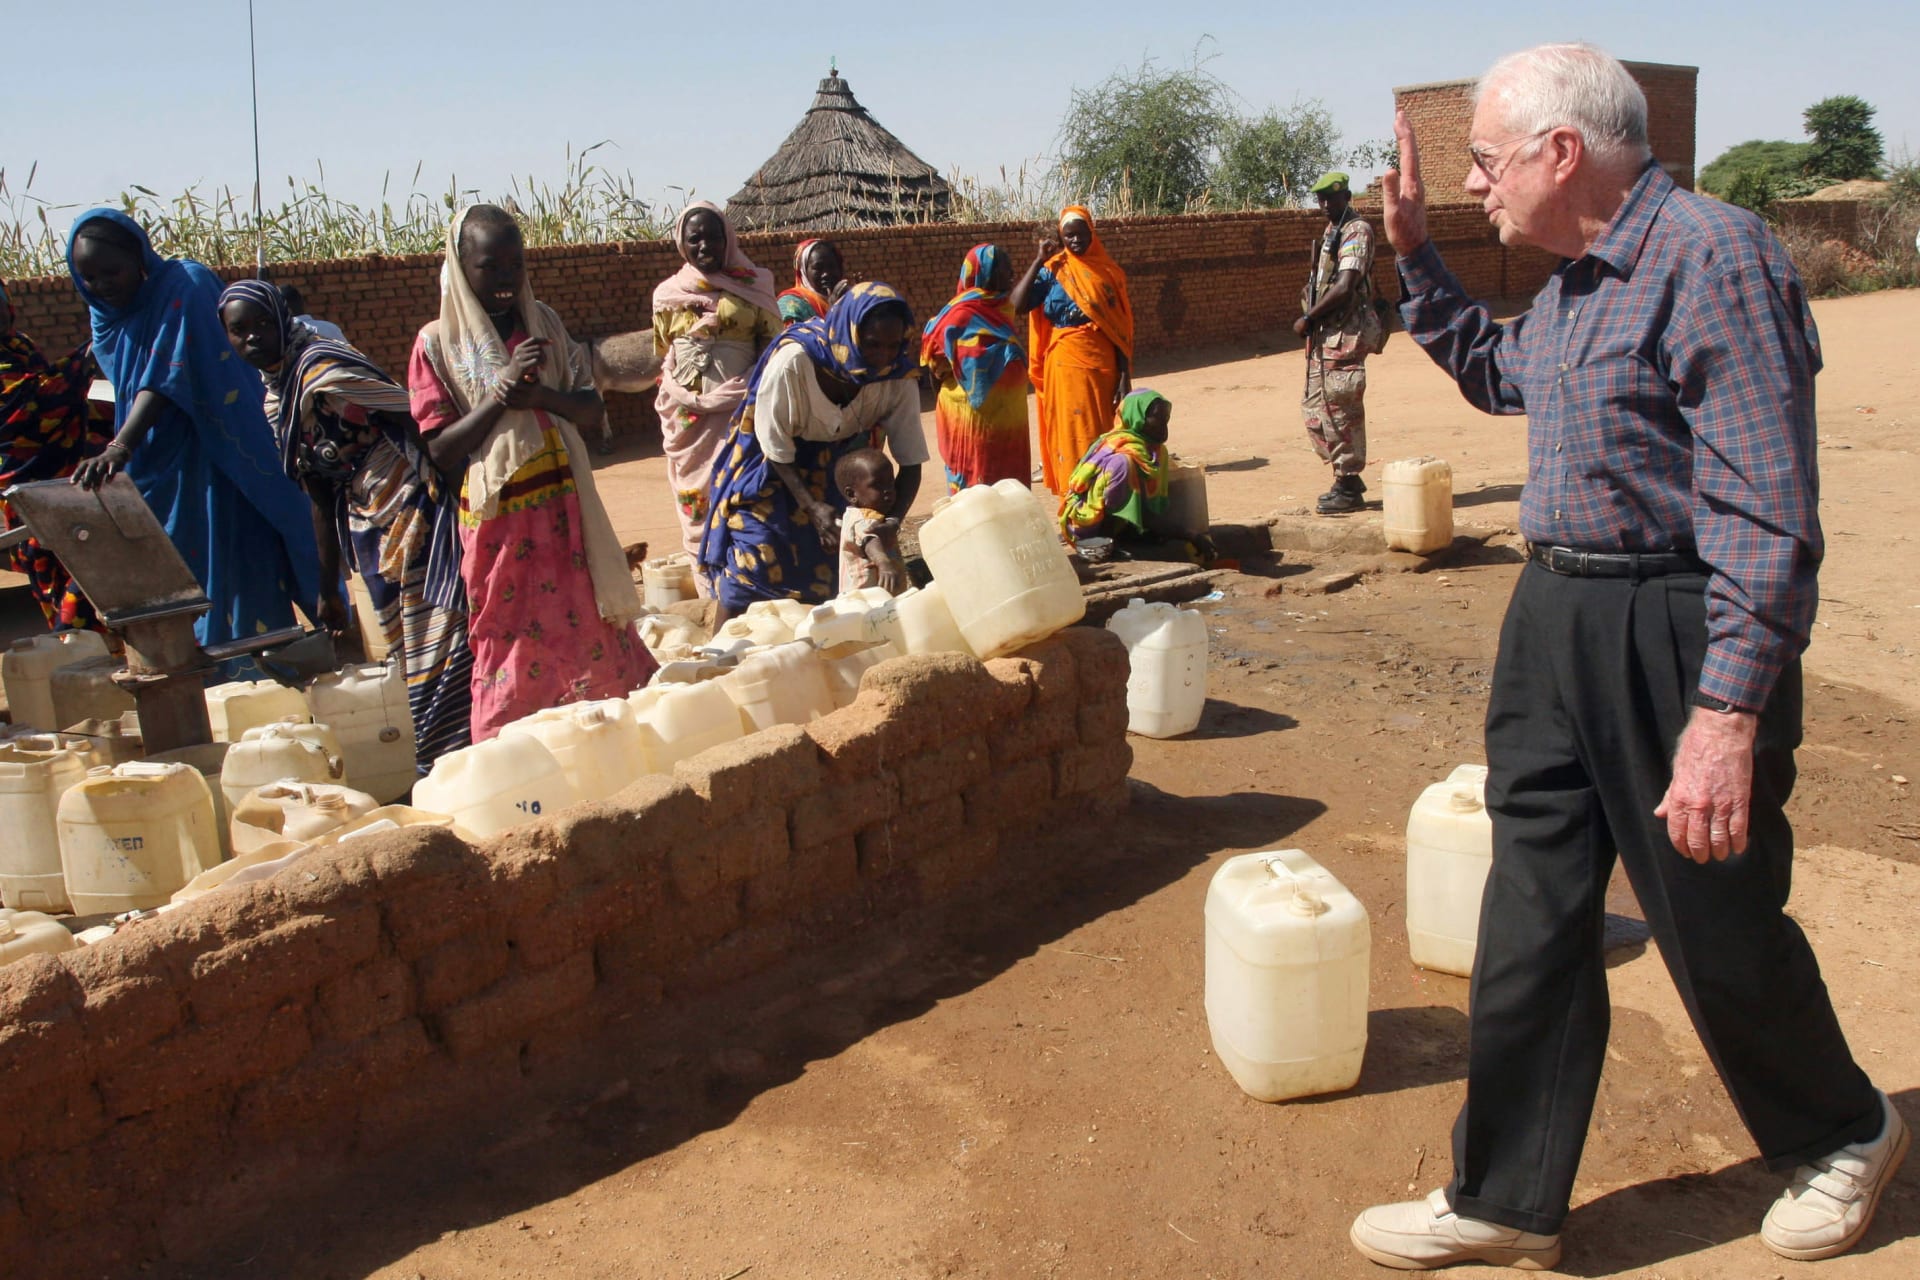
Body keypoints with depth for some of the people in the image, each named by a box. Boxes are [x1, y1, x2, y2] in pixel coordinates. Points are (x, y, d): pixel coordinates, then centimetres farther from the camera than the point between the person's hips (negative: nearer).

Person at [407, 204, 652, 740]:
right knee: (511, 647, 2)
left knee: (591, 632, 7)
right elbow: (440, 450, -7)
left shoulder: (544, 323, 8)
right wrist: (501, 393, -19)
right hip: (497, 522, -4)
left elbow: (593, 409, 5)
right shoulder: (437, 344, -3)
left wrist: (541, 394, -15)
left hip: (564, 511, 4)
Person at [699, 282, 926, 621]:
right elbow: (776, 450, -21)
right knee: (749, 568, -8)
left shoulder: (897, 379, -22)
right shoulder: (792, 363, -32)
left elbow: (911, 462, -17)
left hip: (842, 464, 3)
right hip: (775, 473, -3)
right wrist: (813, 508, -32)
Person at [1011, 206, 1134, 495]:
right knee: (1072, 435, -1)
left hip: (1103, 366, 2)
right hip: (1067, 364, -2)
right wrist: (1039, 260, -12)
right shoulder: (1052, 270, 1)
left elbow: (1121, 329, 5)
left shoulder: (1109, 272, 6)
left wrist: (1124, 376, -3)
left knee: (1106, 436, 6)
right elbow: (1017, 306, -13)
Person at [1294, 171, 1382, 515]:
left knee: (1340, 409, -7)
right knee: (1314, 408, 12)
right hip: (1324, 333, 10)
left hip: (1346, 332, -10)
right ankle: (1347, 477, 22)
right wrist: (1310, 290, 5)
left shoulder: (1357, 231, -11)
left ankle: (1349, 489, 1)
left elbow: (1344, 287, -20)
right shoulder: (1330, 233, 18)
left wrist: (1307, 318, -13)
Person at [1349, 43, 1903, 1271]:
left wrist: (1728, 713, -28)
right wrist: (1415, 253, 22)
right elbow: (1496, 371, 34)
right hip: (1556, 618, 9)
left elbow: (1766, 516, -23)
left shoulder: (1713, 257, -18)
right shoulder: (1579, 279, 10)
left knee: (1720, 926, 9)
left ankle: (1842, 1134, 37)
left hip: (1676, 634, -8)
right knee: (1532, 917, 10)